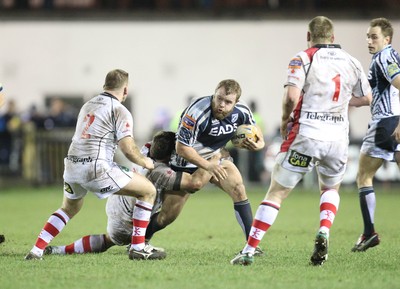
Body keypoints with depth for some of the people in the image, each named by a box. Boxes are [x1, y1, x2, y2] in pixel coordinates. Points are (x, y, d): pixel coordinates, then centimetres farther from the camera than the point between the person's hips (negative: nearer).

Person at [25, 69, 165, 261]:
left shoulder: (87, 105, 19)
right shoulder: (119, 110, -4)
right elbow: (128, 149, -12)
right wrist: (145, 162, 8)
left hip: (72, 164, 7)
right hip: (96, 168, -7)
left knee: (69, 209, 33)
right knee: (148, 191, 4)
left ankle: (36, 251, 23)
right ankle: (138, 248, 3)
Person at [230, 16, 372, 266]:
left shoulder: (303, 59, -5)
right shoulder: (351, 62, 9)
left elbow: (292, 96, -16)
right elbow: (366, 98, 20)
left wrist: (285, 120, 2)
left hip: (306, 134, -3)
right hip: (338, 137, 3)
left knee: (276, 194, 3)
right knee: (331, 189, 29)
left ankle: (249, 250, -2)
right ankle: (324, 232, 2)